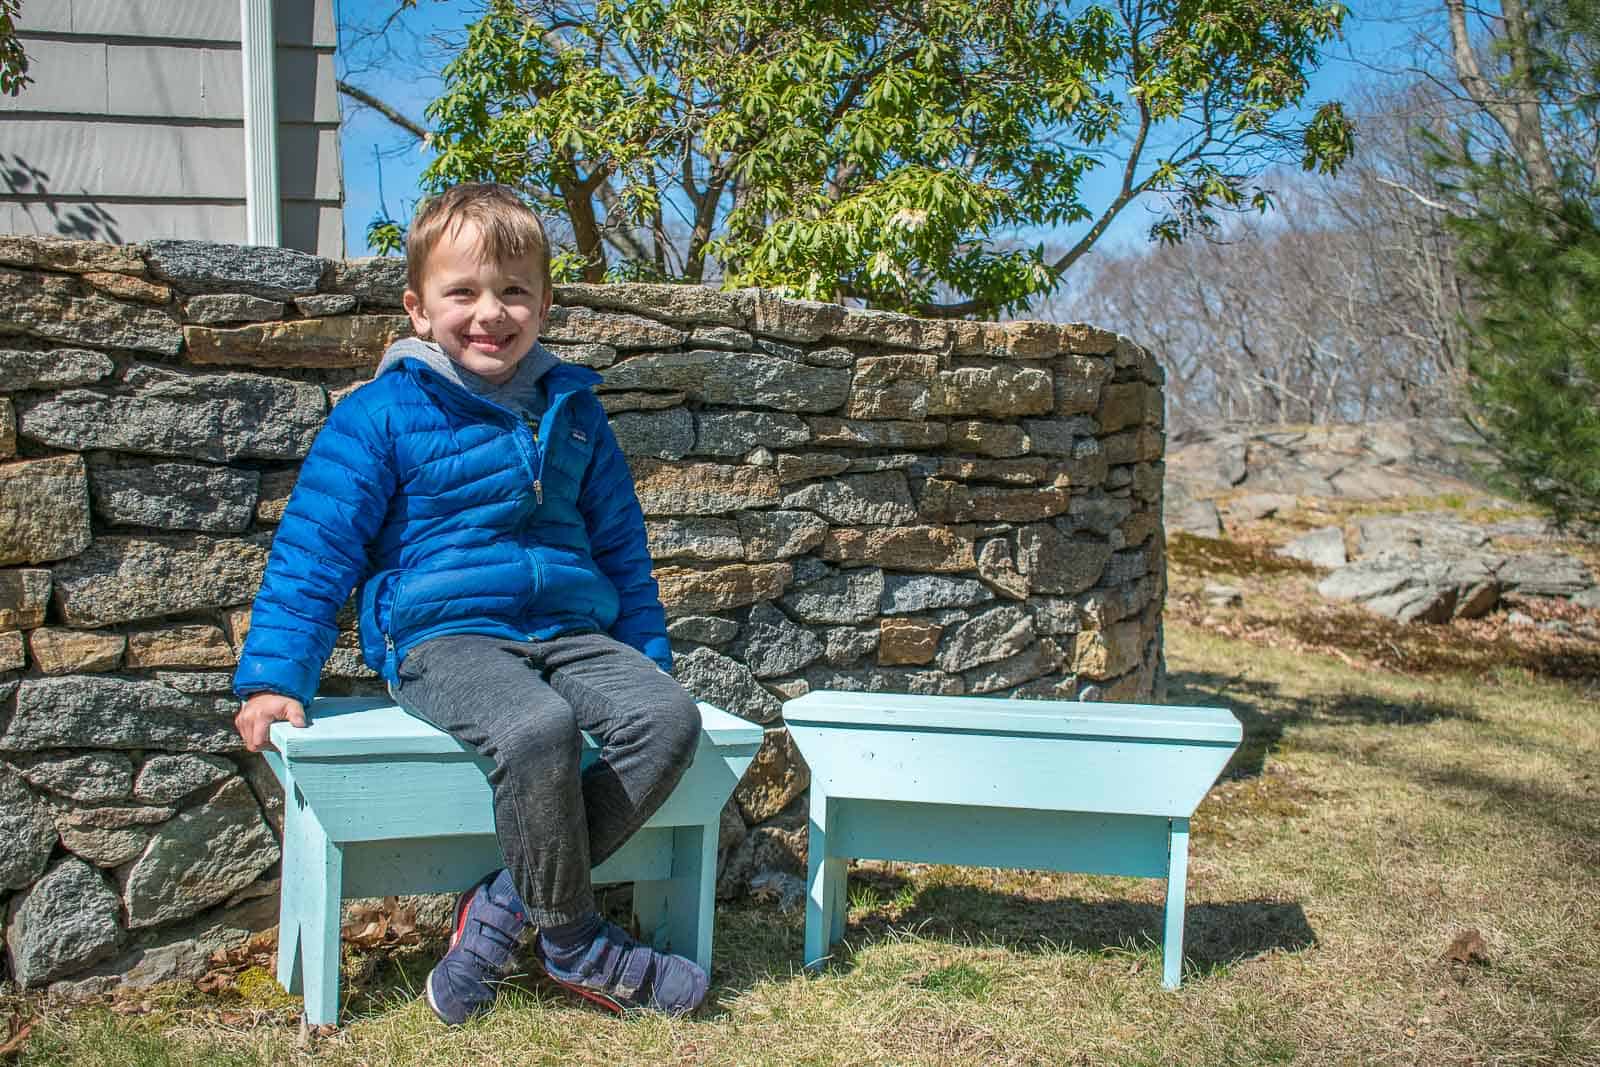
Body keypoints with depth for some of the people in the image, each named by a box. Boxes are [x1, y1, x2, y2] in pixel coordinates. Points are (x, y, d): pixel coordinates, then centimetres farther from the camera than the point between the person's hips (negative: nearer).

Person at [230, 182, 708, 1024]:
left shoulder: (571, 410, 14)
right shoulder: (384, 413, 0)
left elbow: (621, 547, 22)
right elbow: (314, 550, -1)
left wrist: (652, 658, 21)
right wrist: (273, 677, -7)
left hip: (569, 631, 5)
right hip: (442, 638, -5)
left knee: (668, 716, -22)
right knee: (537, 728, -35)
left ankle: (510, 901, -14)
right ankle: (574, 940, -13)